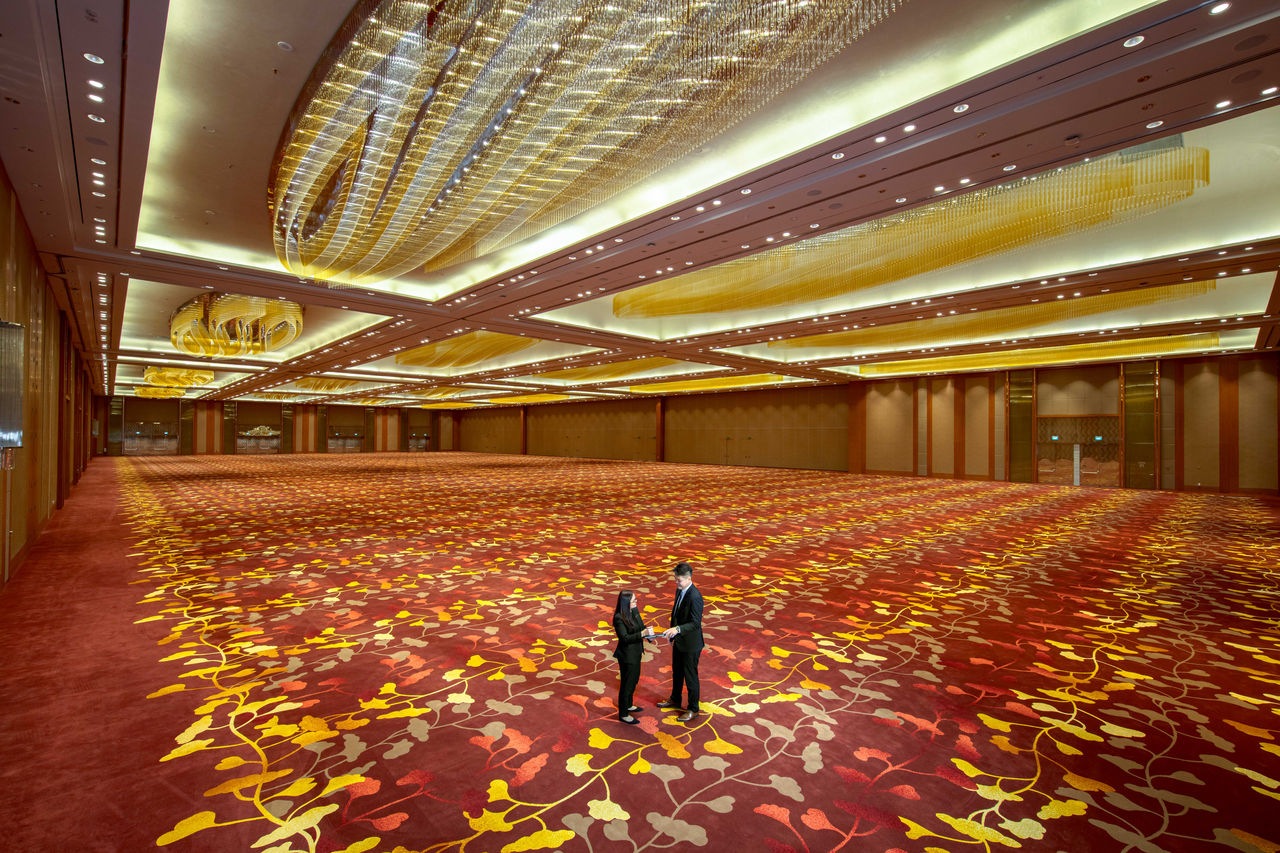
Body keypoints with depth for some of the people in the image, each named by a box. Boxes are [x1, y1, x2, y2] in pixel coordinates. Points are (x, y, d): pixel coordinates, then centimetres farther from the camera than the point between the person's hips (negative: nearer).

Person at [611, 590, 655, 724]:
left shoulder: (634, 610, -4)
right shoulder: (619, 618, -26)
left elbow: (641, 626, 7)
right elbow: (625, 638, -28)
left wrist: (648, 634, -13)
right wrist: (642, 634, -36)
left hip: (636, 652, 8)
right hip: (627, 655, -8)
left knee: (634, 680, 25)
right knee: (626, 683, 8)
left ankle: (628, 705, 47)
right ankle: (623, 714, 27)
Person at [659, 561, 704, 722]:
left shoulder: (695, 597, -29)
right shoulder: (680, 590, -1)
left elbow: (696, 623, -30)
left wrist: (677, 629, -41)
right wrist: (673, 634, 17)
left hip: (690, 643, -9)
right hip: (679, 640, 9)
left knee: (690, 676, 9)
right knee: (676, 672, 25)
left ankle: (693, 709, 28)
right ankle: (675, 700, 45)